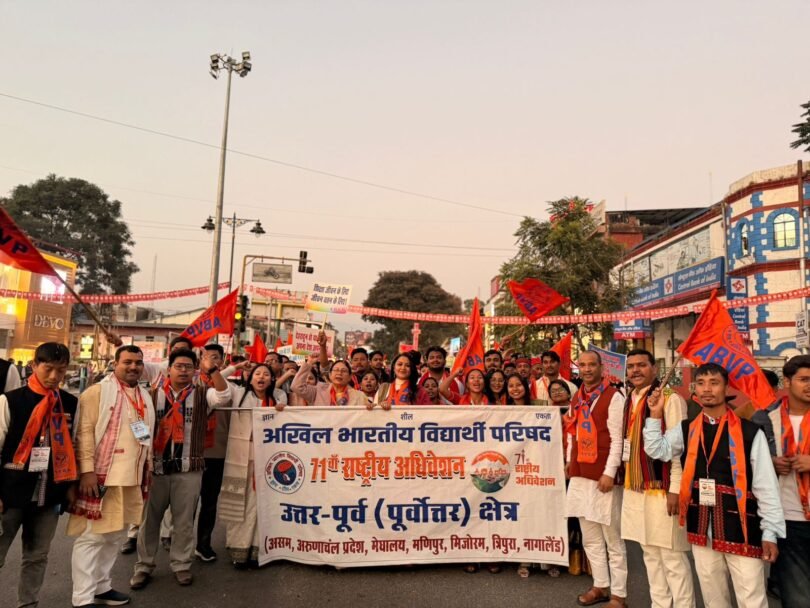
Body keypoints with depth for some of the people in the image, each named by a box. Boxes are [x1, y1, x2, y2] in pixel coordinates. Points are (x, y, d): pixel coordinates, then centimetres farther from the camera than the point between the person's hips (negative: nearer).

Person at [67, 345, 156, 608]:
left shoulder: (145, 396, 13)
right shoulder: (98, 391, -8)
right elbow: (85, 432, -13)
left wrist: (148, 470, 17)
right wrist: (87, 470, -19)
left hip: (132, 478, 7)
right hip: (101, 476, -7)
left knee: (111, 535, 17)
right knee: (91, 536, 0)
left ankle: (102, 587, 30)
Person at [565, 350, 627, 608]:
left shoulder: (613, 397, -10)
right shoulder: (577, 398, 11)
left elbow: (617, 438, -13)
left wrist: (609, 473, -17)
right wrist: (570, 460, 12)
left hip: (603, 476, -7)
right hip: (580, 475, 7)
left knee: (612, 539, 6)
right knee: (590, 538, 16)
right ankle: (601, 586, 29)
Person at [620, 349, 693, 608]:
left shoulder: (670, 399, -11)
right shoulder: (630, 401, 10)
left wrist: (676, 488, -16)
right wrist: (626, 481, 13)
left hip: (661, 488, -7)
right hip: (635, 489, 7)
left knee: (672, 556, 2)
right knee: (650, 554, 16)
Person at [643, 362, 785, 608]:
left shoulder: (749, 432, -9)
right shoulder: (686, 430, 5)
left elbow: (766, 486, -7)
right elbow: (656, 450, 5)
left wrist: (770, 532, -7)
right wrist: (655, 416, -1)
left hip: (741, 528, -4)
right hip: (702, 528, 4)